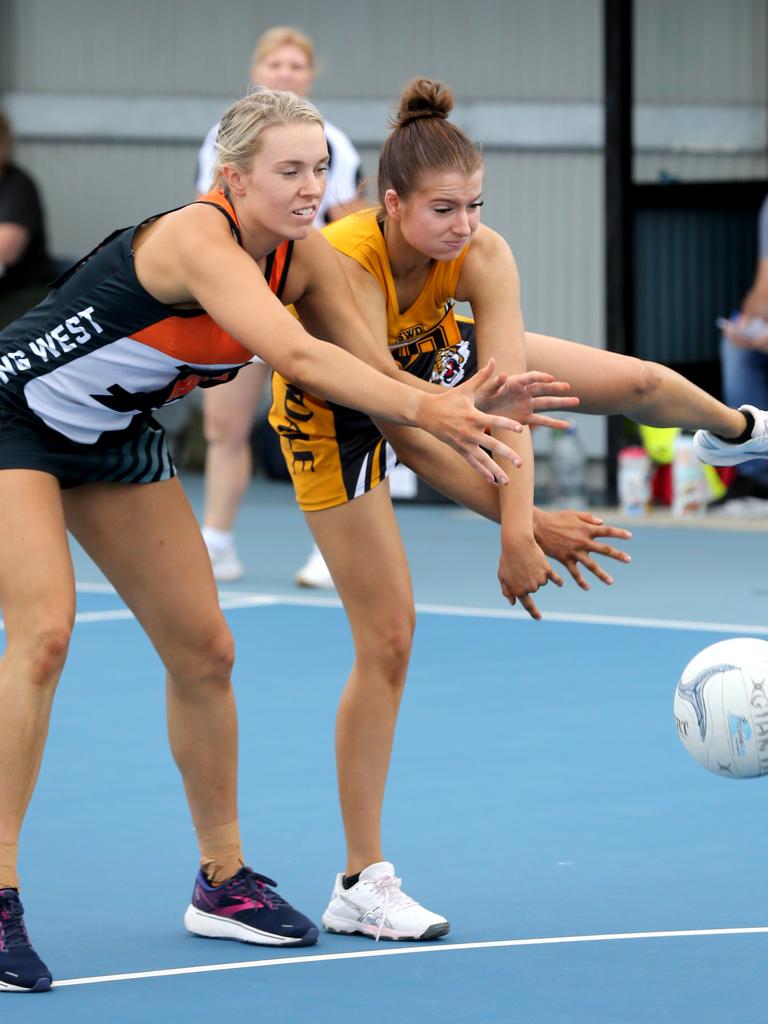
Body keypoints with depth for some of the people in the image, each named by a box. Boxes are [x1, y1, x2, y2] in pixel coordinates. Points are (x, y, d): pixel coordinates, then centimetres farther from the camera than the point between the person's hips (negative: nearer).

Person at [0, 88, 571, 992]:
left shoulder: (306, 256, -9)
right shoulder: (196, 239, -32)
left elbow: (376, 373, -11)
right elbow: (295, 355, -46)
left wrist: (459, 406, -32)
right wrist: (425, 410, -55)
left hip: (116, 440, 8)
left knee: (203, 650, 7)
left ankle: (222, 881, 20)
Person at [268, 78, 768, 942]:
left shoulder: (483, 256, -29)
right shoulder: (343, 269, -41)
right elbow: (401, 426, -38)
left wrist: (518, 528, -47)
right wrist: (519, 523, -38)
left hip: (433, 356, 5)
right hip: (336, 408, -5)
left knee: (641, 383, 4)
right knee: (387, 637, -10)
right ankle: (360, 885, -2)